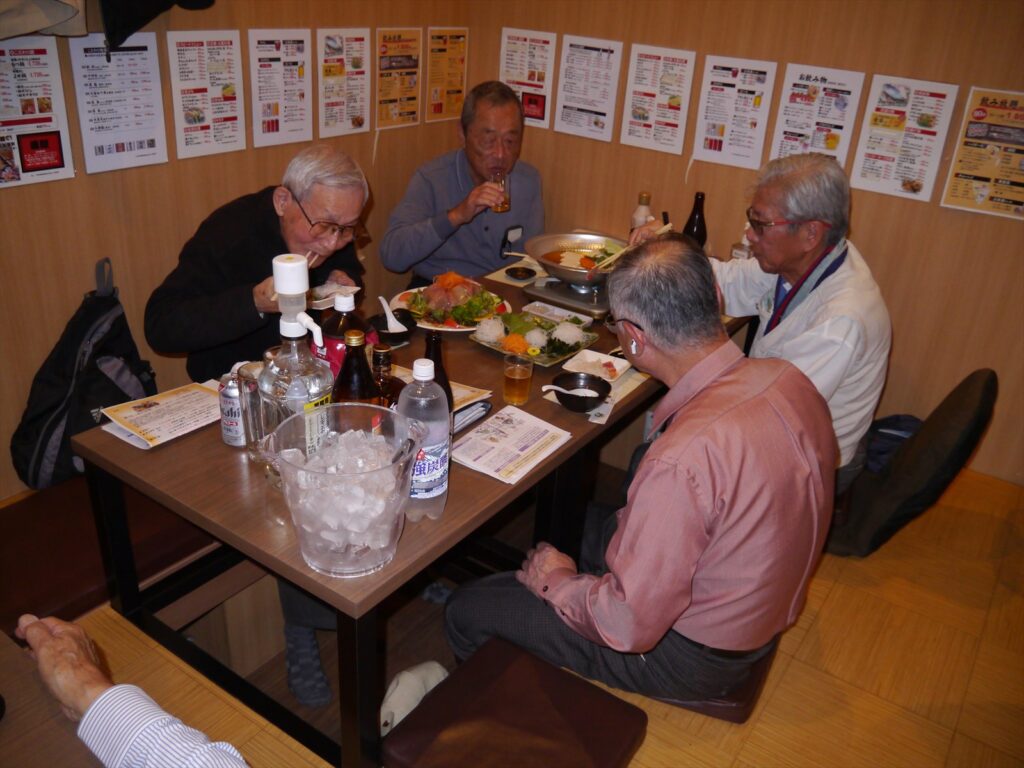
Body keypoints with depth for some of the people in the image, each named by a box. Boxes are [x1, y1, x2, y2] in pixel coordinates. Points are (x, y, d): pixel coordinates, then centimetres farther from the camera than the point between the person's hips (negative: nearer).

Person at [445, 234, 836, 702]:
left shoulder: (684, 460, -39)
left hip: (692, 658, -8)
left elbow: (629, 626, -29)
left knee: (467, 612, 3)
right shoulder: (790, 380, -12)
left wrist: (556, 582, -10)